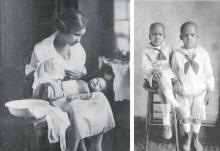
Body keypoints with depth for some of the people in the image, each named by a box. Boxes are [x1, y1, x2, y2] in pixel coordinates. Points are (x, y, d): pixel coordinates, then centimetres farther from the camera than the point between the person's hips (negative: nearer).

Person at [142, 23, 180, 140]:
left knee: (163, 91, -28)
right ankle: (174, 102, -38)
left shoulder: (167, 48, 12)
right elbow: (146, 66, -9)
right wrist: (153, 71, -29)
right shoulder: (146, 51, 3)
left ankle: (166, 124, -26)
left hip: (167, 75, 1)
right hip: (154, 77, -1)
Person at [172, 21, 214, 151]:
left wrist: (209, 91, 0)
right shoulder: (177, 55, -14)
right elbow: (175, 74, 0)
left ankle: (196, 138, 36)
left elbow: (209, 74, -4)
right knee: (186, 117, 14)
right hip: (183, 93, 0)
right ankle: (188, 137, 37)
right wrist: (176, 88, 4)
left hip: (199, 92, 0)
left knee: (197, 117, 14)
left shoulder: (203, 54, -14)